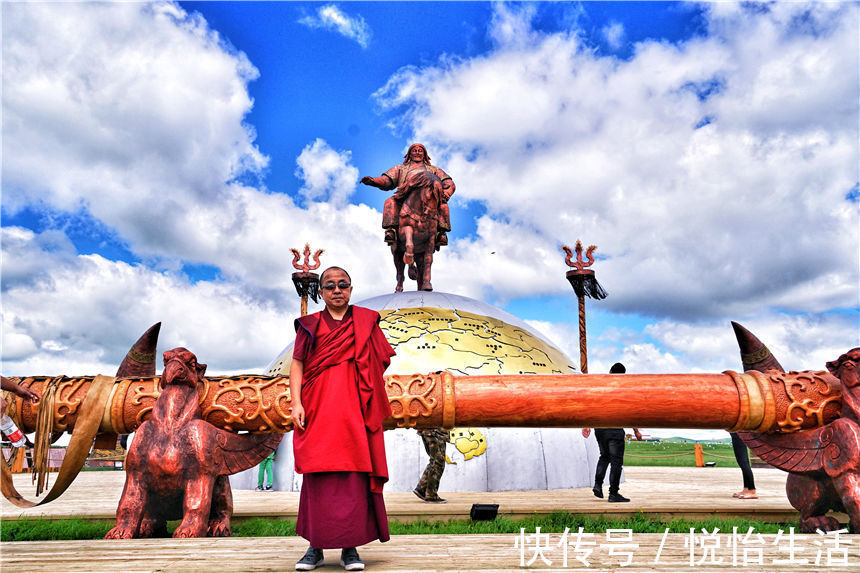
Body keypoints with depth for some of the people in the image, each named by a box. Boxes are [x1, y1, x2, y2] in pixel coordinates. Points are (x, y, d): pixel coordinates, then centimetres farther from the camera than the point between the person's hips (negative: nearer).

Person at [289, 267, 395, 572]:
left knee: (355, 475, -3)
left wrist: (373, 408, 7)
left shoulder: (366, 322, 13)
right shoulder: (310, 325, 12)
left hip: (354, 409, 0)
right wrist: (296, 403, -6)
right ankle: (315, 546, 8)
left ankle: (350, 547, 4)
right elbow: (297, 364, 7)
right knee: (318, 475, -1)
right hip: (319, 409, 0)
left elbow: (377, 364, 15)